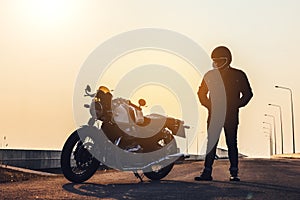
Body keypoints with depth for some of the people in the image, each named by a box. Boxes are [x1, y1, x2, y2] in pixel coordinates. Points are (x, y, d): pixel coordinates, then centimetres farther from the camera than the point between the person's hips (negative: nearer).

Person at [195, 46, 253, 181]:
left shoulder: (238, 75, 4)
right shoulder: (210, 75, 9)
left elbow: (247, 94, 9)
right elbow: (202, 93, 17)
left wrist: (236, 105, -2)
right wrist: (209, 106, 3)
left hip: (231, 116, -1)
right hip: (214, 115, 2)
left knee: (232, 144, 2)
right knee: (211, 143, 0)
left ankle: (234, 173, 10)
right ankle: (207, 172, 4)